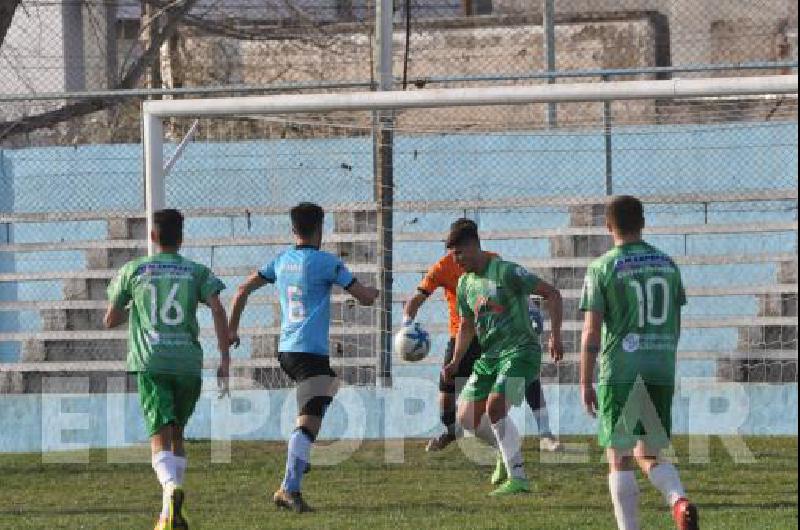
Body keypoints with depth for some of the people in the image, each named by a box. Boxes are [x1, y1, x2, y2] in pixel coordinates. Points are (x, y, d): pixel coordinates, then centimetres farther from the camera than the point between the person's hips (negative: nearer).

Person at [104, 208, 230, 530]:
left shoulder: (133, 271, 11)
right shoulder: (198, 272, 10)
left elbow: (110, 321, 17)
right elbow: (218, 310, -6)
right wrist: (225, 359, -6)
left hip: (150, 364, -2)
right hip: (188, 364, 2)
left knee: (160, 437, -12)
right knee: (177, 435, 19)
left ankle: (171, 487, -41)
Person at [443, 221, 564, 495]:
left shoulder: (507, 272, -13)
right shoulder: (465, 283, 11)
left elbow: (552, 294, -11)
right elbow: (466, 326, 24)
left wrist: (555, 335, -20)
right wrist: (455, 362, 13)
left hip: (520, 351, -8)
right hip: (489, 356, 8)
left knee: (494, 407, -24)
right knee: (466, 417, 3)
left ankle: (517, 478, -17)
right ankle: (505, 450, 29)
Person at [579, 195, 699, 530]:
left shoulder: (602, 268, -4)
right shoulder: (667, 264, 10)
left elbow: (591, 332, -7)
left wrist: (586, 383, -2)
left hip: (620, 373, -4)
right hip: (662, 371, 4)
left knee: (620, 459, 3)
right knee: (648, 455, 13)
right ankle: (679, 500, -15)